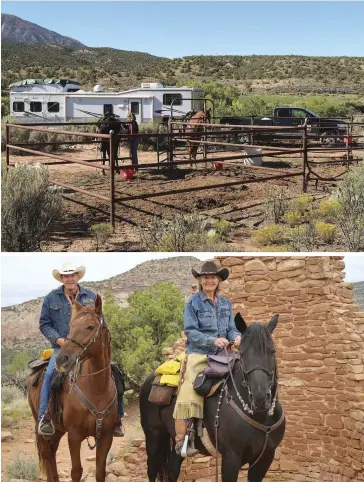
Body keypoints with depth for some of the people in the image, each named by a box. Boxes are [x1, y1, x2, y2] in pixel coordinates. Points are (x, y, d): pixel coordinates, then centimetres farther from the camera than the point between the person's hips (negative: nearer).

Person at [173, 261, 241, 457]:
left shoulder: (226, 303, 15)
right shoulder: (193, 302, -1)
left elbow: (231, 328, 14)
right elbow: (190, 331, -8)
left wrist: (236, 336, -11)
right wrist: (213, 340, -21)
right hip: (198, 355, -5)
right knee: (188, 397, -16)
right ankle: (180, 442, -10)